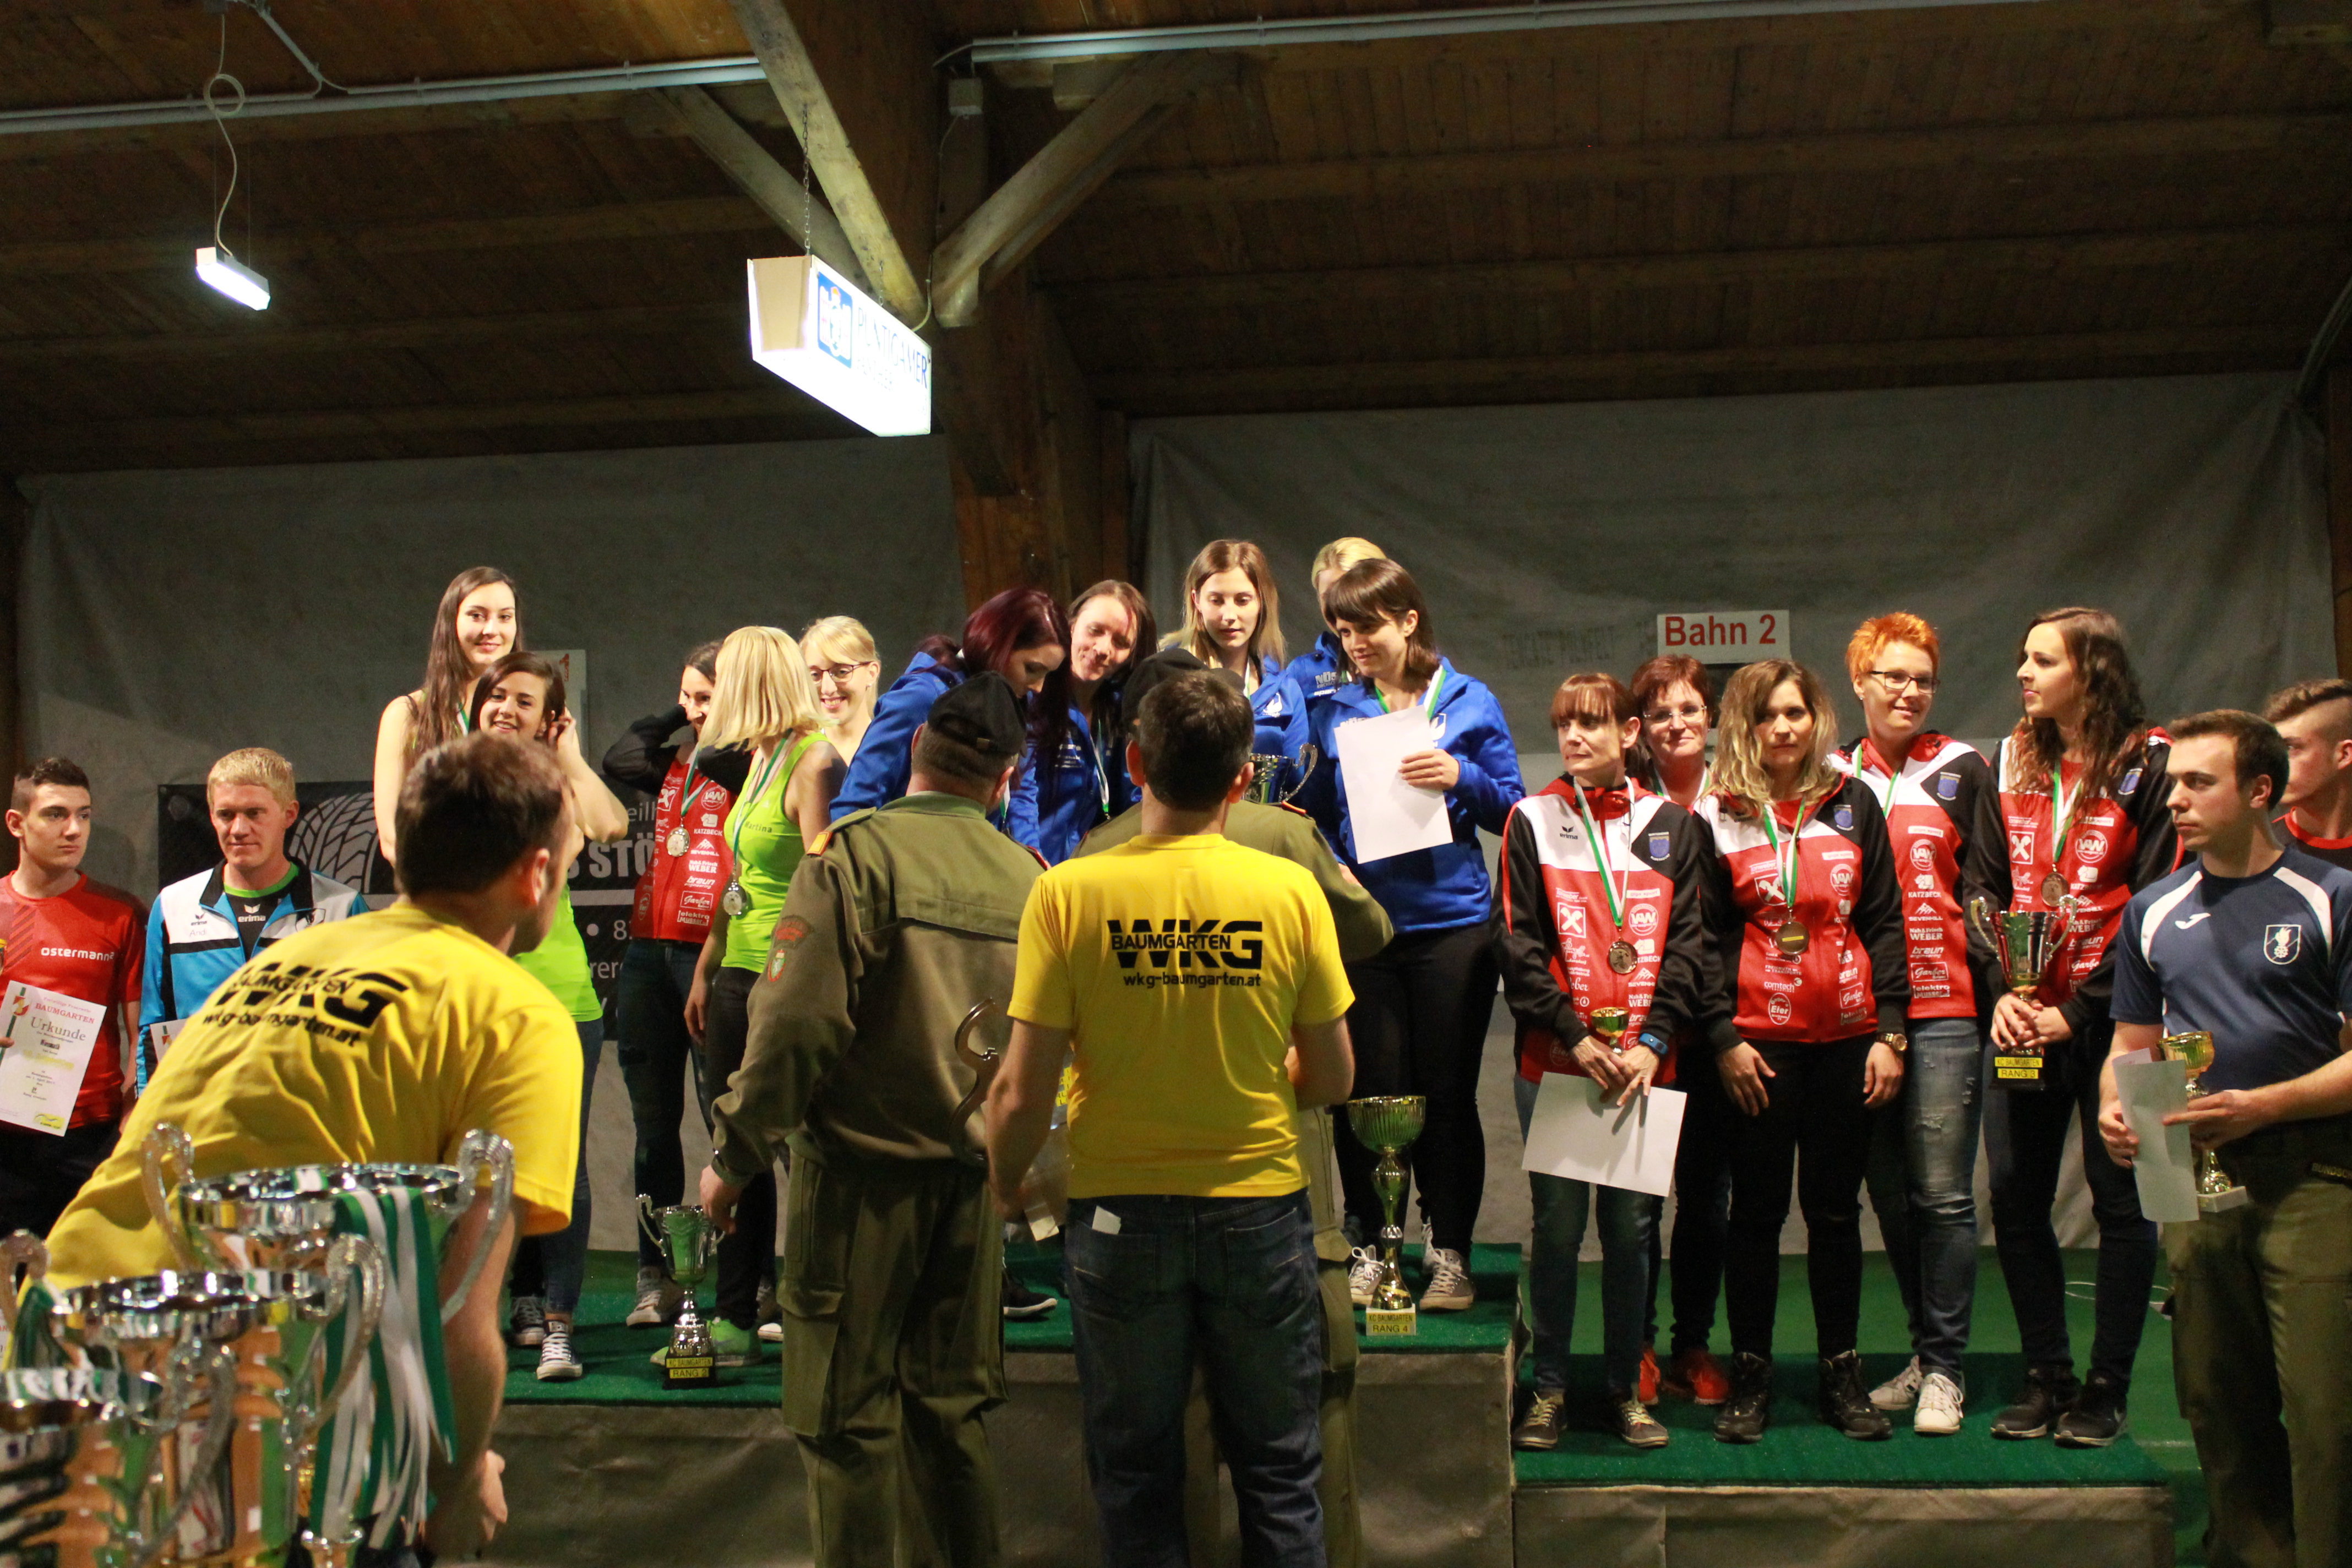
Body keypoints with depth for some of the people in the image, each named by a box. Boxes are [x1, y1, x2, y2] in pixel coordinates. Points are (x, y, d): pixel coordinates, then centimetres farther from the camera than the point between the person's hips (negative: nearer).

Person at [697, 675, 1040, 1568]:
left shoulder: (857, 851, -13)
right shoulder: (1026, 877, 0)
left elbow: (798, 1019, -17)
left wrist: (736, 1156, -7)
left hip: (863, 1169, -5)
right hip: (973, 1176, 5)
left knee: (848, 1415, 6)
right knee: (951, 1408, 16)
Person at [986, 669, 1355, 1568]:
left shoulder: (1069, 893, -13)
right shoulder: (1291, 891, -10)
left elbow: (1023, 1093, -12)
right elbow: (1331, 1079, -2)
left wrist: (1005, 1183, 7)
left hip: (1122, 1211, 0)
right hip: (1261, 1204, 1)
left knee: (1136, 1470, 16)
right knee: (1278, 1467, 17)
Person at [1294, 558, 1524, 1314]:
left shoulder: (1469, 702, 3)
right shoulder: (1334, 710, 8)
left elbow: (1513, 808, 4)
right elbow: (1318, 813, 14)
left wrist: (1461, 778, -14)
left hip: (1451, 923, -1)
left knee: (1448, 1094, 4)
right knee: (1371, 1091, 5)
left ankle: (1448, 1250, 17)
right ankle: (1371, 1244, 20)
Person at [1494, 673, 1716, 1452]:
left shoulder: (1673, 826, 9)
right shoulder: (1533, 821, 5)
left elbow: (1687, 943, 3)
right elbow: (1517, 943, -1)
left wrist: (1652, 1042, -9)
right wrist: (1575, 1036, -11)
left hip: (1646, 1066, 1)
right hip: (1554, 1063, -1)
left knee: (1632, 1226, 6)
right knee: (1557, 1225, 2)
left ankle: (1626, 1387, 19)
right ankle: (1549, 1387, 15)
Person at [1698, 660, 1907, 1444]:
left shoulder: (1853, 805, 6)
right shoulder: (1718, 817, 2)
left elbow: (1883, 922, 6)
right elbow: (1705, 937, 2)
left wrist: (1890, 1030, 0)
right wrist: (1723, 1037, -6)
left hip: (1848, 1040, 2)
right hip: (1757, 1042, -1)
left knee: (1836, 1210, 9)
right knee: (1757, 1210, 5)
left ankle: (1841, 1374, 21)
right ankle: (1750, 1376, 16)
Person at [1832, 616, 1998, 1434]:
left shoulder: (1962, 771, 4)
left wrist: (2002, 990, -9)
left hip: (1944, 1009, -3)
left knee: (1943, 1195, -4)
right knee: (1891, 1195, 9)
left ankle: (1943, 1367, 5)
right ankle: (1926, 1351, 22)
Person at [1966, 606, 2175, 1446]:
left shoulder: (2150, 767, -5)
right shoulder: (2011, 765, 11)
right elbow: (1983, 887, 10)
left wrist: (2077, 1010, -13)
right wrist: (2002, 991, -4)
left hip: (2110, 1016, -5)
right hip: (2024, 1018, 5)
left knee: (2120, 1198, 3)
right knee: (2014, 1194, 6)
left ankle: (2107, 1386, 14)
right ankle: (2046, 1375, 19)